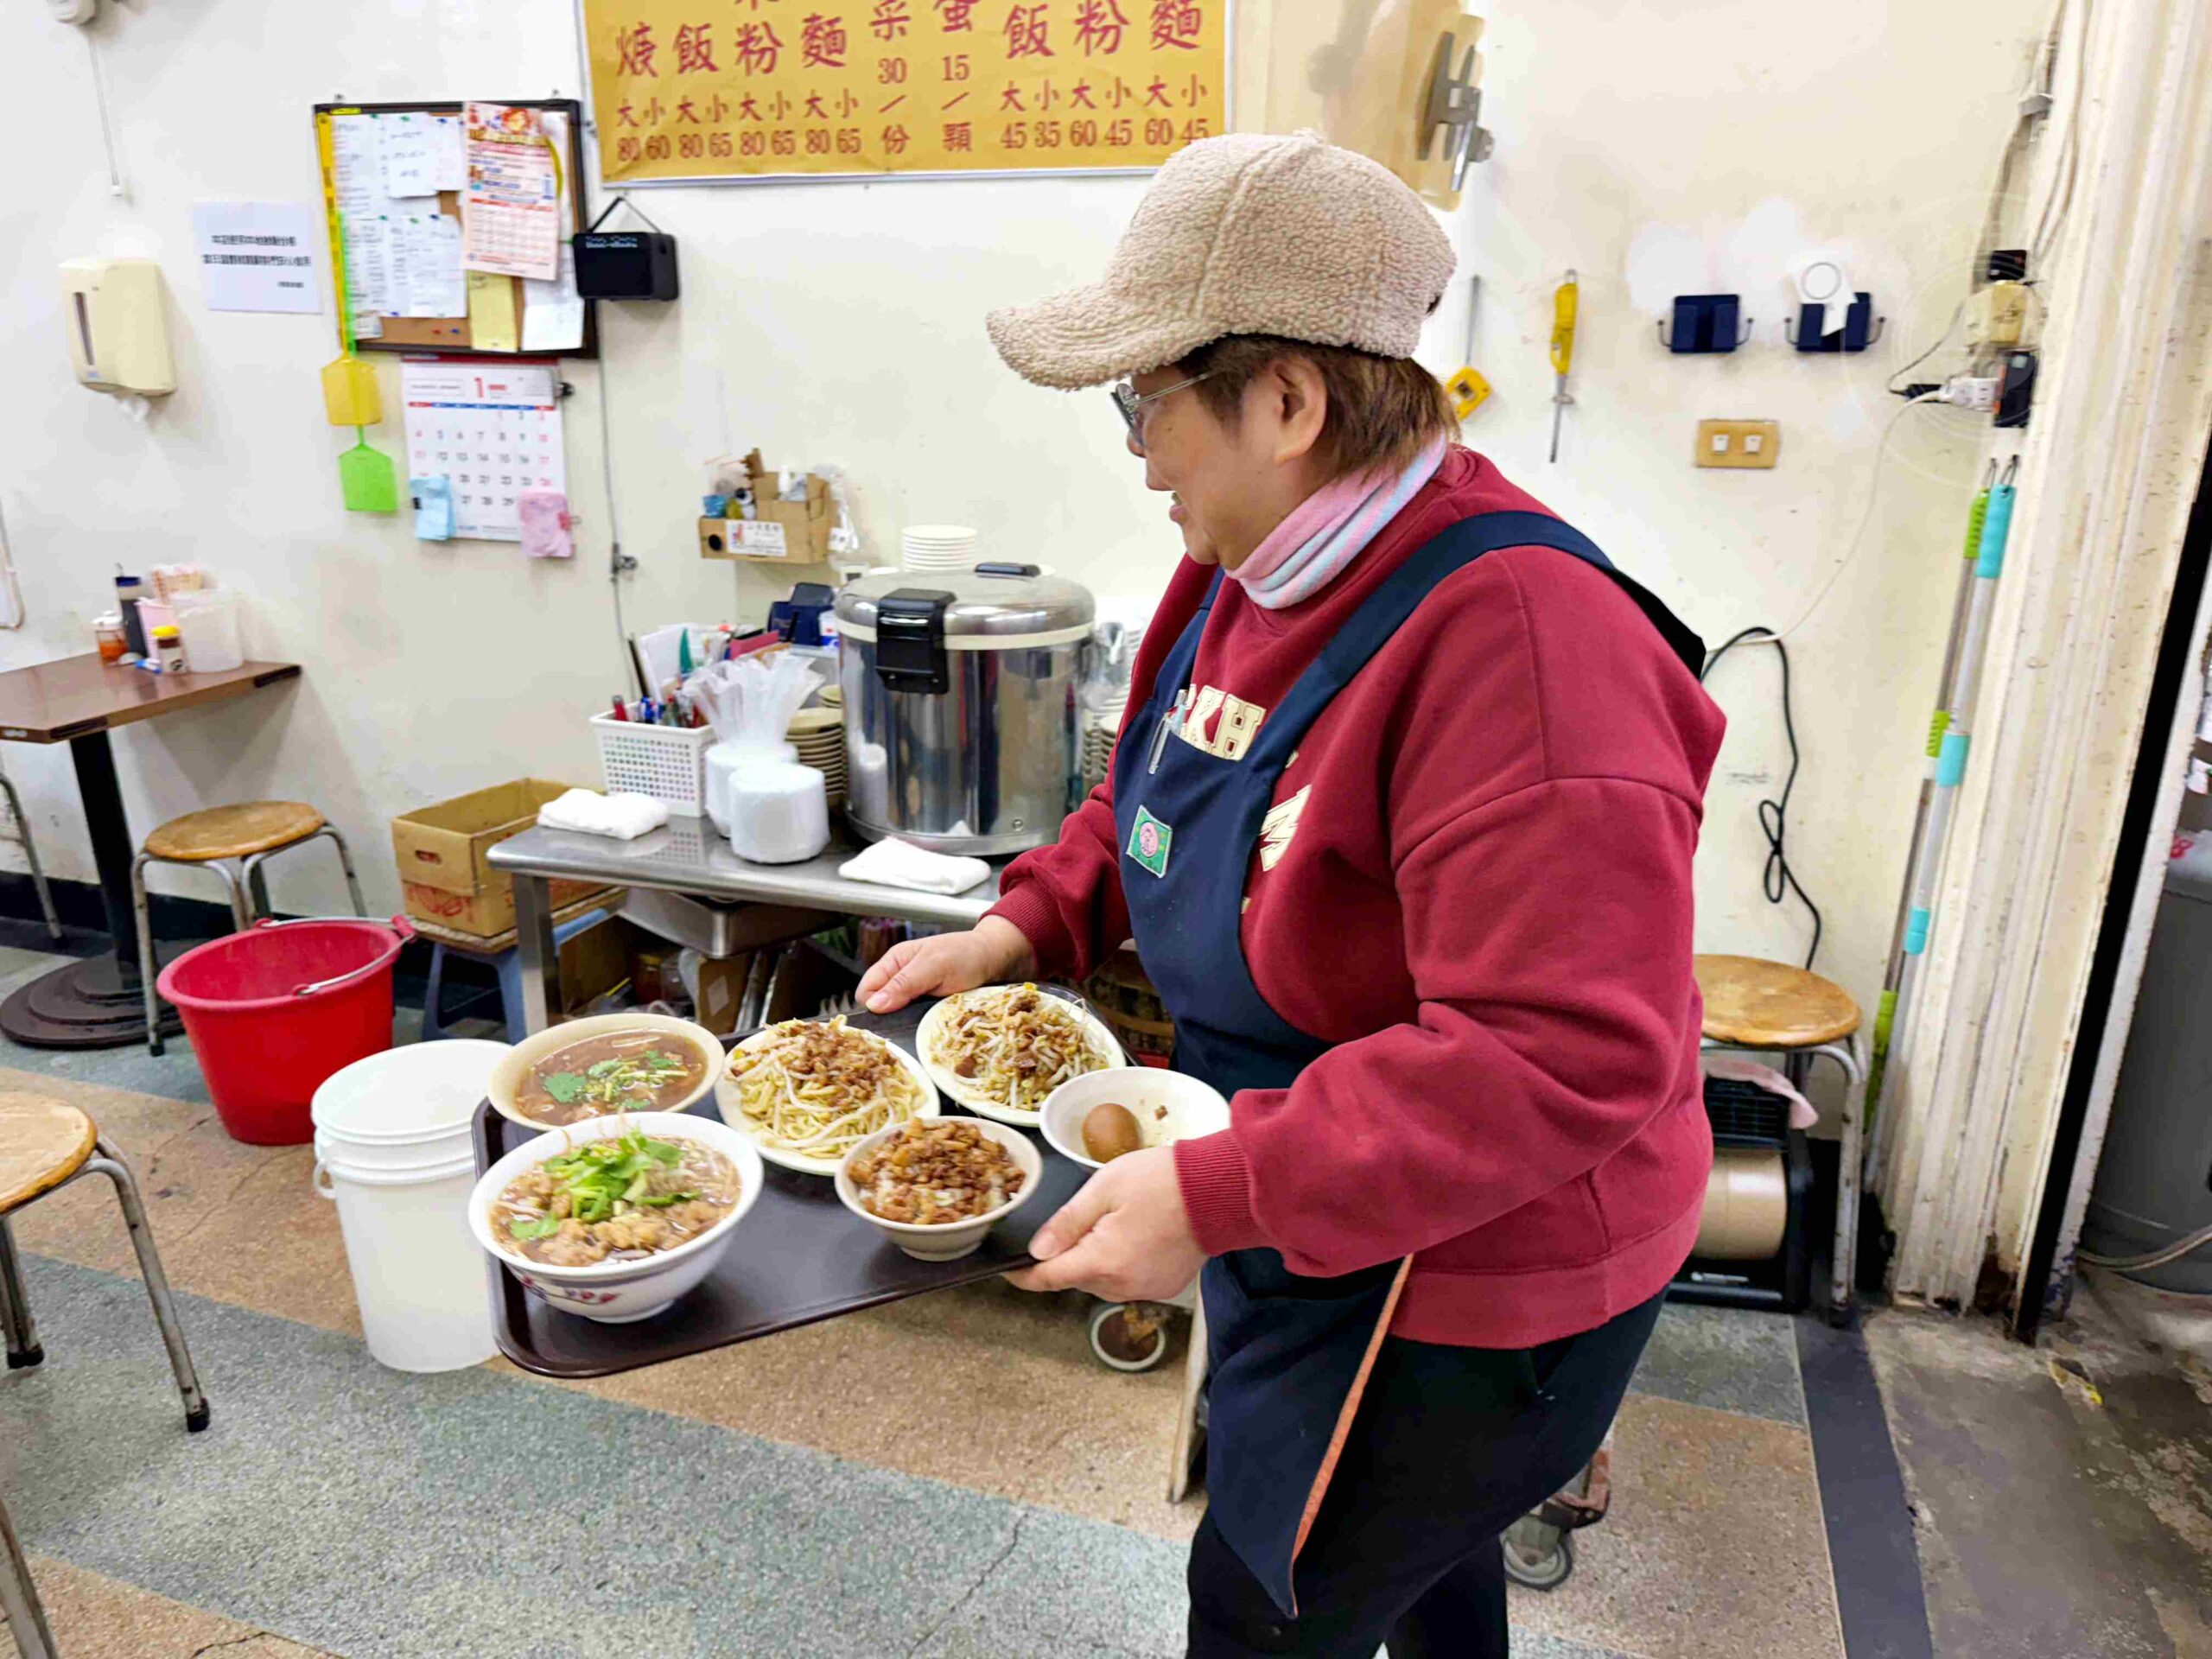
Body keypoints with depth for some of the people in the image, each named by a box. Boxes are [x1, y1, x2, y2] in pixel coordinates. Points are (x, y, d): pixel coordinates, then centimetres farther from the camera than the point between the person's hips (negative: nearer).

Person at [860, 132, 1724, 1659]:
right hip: (1310, 1226, 8)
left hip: (1462, 1272, -8)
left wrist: (1216, 1194, -33)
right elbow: (1162, 800, 13)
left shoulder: (1516, 641, -32)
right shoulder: (1254, 571, -1)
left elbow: (1558, 1059, -35)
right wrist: (1023, 930, -2)